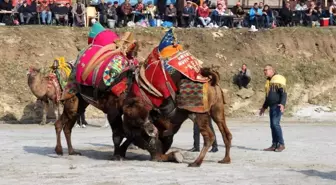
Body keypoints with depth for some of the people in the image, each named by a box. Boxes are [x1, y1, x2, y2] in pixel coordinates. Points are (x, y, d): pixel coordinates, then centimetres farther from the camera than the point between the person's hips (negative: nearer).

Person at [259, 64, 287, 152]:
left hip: (278, 106, -9)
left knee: (275, 123, -17)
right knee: (272, 125, 6)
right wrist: (264, 107, 31)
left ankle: (281, 144, -12)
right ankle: (274, 145, 8)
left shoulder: (278, 79, -8)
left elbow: (283, 93, -16)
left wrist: (282, 104, -28)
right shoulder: (269, 81, 19)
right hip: (272, 106, 9)